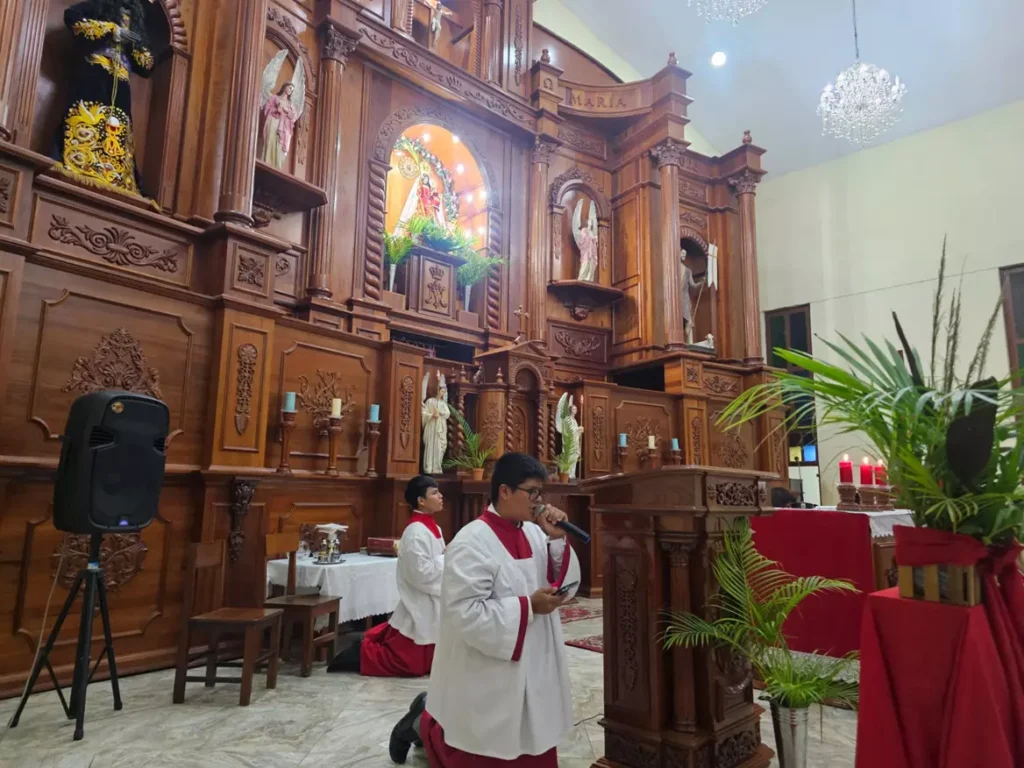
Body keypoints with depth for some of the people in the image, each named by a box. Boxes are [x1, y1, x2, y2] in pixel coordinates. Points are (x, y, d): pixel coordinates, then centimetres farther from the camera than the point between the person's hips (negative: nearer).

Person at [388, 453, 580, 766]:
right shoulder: (471, 542, -22)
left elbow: (566, 587, 3)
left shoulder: (534, 533, 1)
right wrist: (528, 606, -25)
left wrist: (558, 540, -11)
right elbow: (467, 614, -26)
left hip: (533, 670, 7)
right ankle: (421, 723, 38)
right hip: (486, 677, -7)